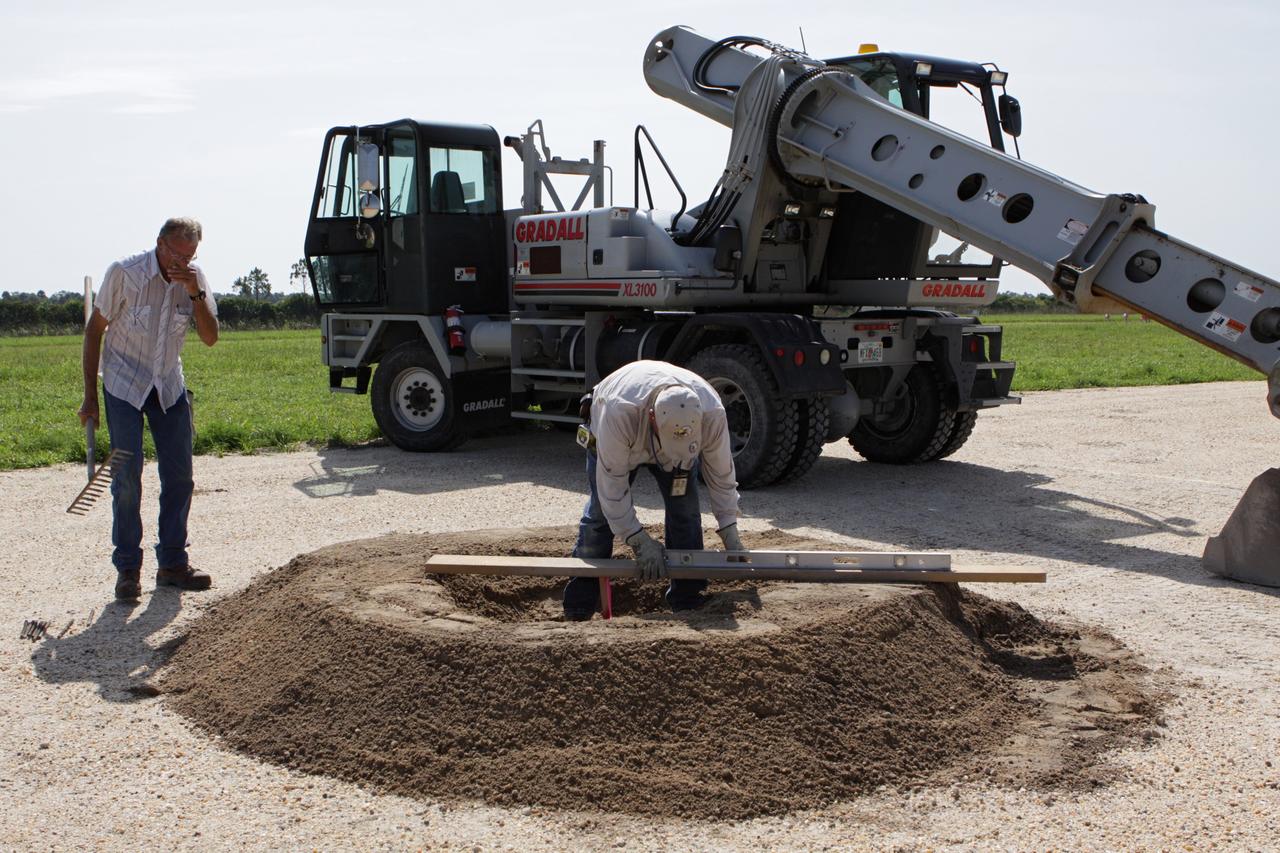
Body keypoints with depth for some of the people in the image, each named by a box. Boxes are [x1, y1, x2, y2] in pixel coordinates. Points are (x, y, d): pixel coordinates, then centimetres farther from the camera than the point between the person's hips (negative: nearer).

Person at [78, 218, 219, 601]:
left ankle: (172, 563, 13)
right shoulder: (124, 273, -15)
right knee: (127, 477, -8)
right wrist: (90, 395, -8)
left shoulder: (195, 278, -5)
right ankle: (127, 569, 1)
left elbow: (210, 338, -9)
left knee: (179, 475, 2)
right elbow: (94, 330, -8)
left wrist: (196, 294, -25)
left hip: (170, 387, 4)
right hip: (124, 386, -4)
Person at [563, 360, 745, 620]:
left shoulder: (712, 414, -38)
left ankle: (689, 603, 2)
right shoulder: (619, 412, -48)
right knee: (601, 510, -5)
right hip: (611, 440, -2)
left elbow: (721, 474, -21)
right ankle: (577, 612, 4)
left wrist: (730, 536, -19)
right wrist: (640, 540, -36)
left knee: (684, 510, -10)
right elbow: (612, 481, -37)